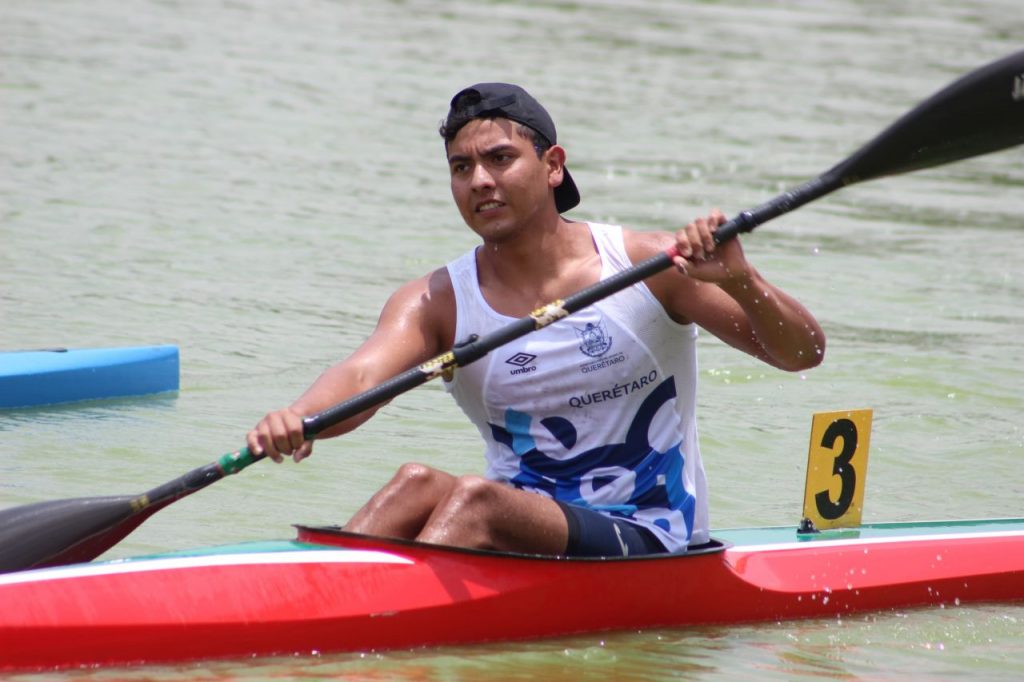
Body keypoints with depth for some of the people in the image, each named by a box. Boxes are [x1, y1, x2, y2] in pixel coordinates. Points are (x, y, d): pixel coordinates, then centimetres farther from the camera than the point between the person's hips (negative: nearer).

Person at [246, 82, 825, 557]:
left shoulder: (648, 266, -5)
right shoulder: (438, 303, 1)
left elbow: (804, 353, -7)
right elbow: (361, 377, -18)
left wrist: (738, 279, -28)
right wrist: (298, 416, -42)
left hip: (649, 547, -3)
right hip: (523, 531, 4)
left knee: (479, 499, -29)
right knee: (418, 484, -25)